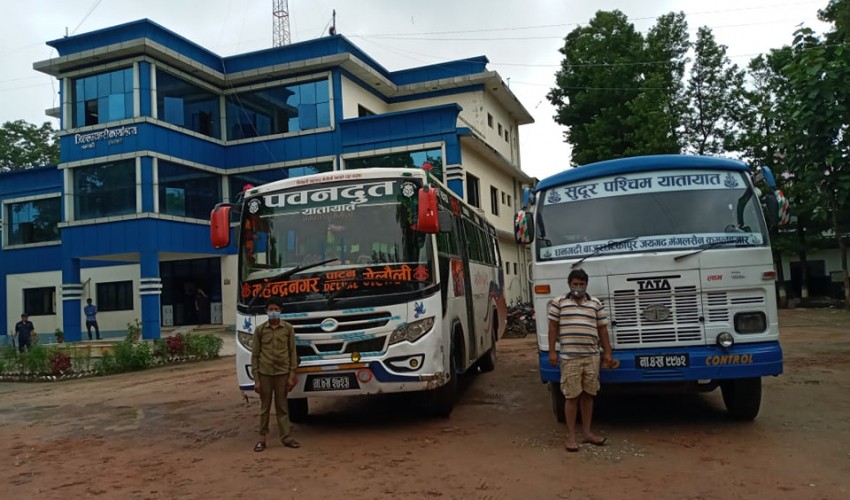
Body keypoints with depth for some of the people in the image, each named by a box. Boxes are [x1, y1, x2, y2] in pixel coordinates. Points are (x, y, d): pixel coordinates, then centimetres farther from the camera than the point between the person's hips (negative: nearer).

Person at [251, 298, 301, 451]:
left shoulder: (288, 328, 1)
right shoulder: (260, 330, 0)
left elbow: (292, 352, 3)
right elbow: (255, 355, 2)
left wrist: (292, 375, -3)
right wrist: (256, 379, -2)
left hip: (282, 373, 0)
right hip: (265, 374, 0)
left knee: (282, 407, 7)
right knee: (265, 407, 8)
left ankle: (286, 437, 12)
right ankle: (262, 439, 17)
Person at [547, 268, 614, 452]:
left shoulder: (596, 304, 10)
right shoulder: (558, 303, 3)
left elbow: (602, 329, 12)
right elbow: (553, 327, 3)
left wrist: (607, 352, 8)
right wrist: (552, 351, -2)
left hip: (592, 356, 3)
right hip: (569, 357, -3)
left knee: (588, 395, 10)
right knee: (572, 396, -1)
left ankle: (587, 432, 21)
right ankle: (571, 436, 7)